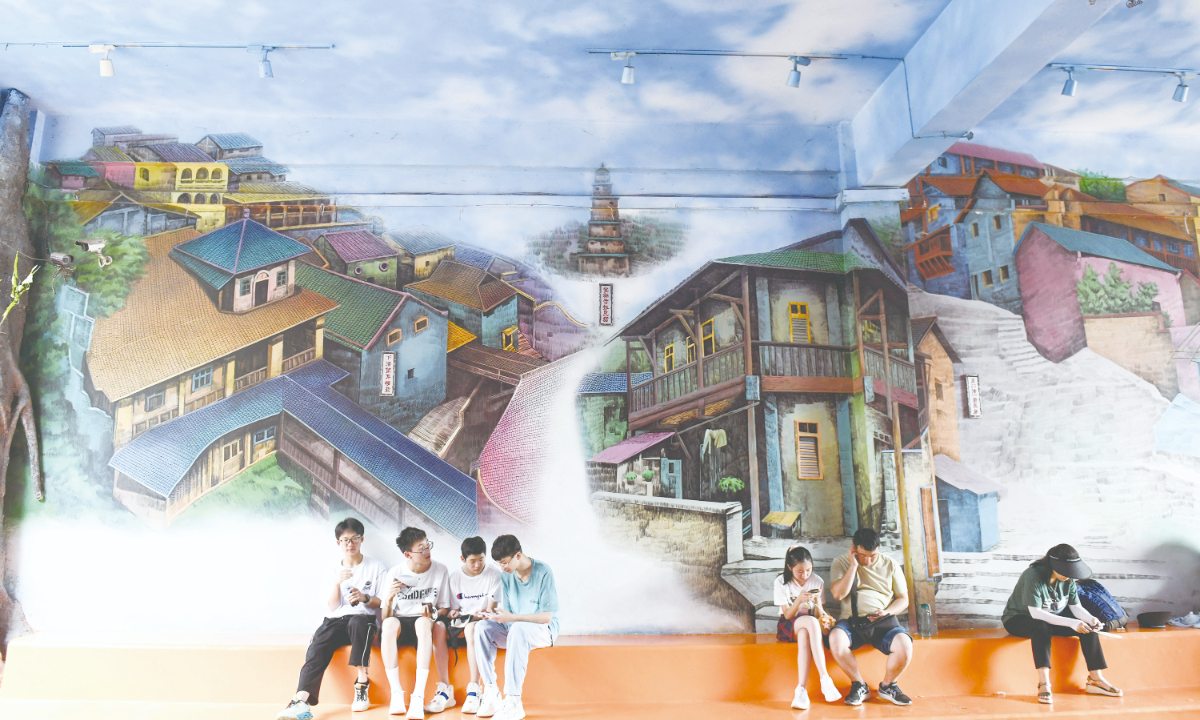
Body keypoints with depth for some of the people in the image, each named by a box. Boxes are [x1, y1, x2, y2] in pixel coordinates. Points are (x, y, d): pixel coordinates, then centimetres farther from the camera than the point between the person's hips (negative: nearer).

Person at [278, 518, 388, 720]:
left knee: (357, 622, -37)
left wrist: (365, 598, -16)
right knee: (318, 644, -27)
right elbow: (332, 607, 6)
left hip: (364, 619, -3)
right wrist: (337, 583, -11)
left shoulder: (376, 568, 8)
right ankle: (301, 701, -39)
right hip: (337, 620, 3)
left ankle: (362, 684, -27)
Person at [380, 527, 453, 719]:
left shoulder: (440, 570, -4)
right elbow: (385, 617, -2)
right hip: (401, 624, 1)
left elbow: (444, 609, 4)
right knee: (390, 623, -35)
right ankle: (396, 693, -31)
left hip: (425, 624, -1)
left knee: (424, 622, -37)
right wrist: (389, 599, -23)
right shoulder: (395, 573, -4)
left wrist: (434, 613, -18)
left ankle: (418, 696, -40)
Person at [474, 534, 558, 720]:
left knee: (518, 629, -37)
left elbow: (547, 616, -19)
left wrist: (512, 618, -28)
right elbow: (509, 613, 3)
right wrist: (495, 615, -20)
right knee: (483, 627, -21)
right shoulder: (506, 576, 0)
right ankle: (491, 694, -21)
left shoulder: (543, 572, -16)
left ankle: (513, 702, -38)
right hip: (514, 629, 6)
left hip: (544, 630, -5)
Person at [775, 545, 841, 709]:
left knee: (804, 635, -38)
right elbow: (787, 614, -10)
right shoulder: (781, 582, -7)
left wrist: (818, 602, -25)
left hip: (809, 625, 1)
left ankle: (802, 689, -42)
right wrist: (799, 600, -27)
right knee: (811, 622, -36)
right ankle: (825, 678, -41)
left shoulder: (817, 582, -2)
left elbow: (819, 615, -2)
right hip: (788, 627, -1)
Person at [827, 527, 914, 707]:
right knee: (835, 638, -34)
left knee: (904, 644, -30)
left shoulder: (890, 565, 11)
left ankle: (887, 685, 1)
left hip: (884, 623, 1)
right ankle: (859, 686, -9)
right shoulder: (841, 562, 6)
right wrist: (854, 565, -11)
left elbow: (903, 599, 13)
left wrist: (887, 612, -8)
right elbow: (838, 594, -9)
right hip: (852, 621, -1)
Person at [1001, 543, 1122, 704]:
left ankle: (1096, 679, -8)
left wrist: (1090, 619, -24)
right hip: (1018, 620, -7)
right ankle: (1044, 685, -38)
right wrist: (1071, 623, -36)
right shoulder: (1033, 576, -28)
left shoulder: (1067, 580, -6)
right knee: (1041, 627, -39)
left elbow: (1076, 607, -2)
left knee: (1087, 627, -13)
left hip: (1053, 618, 7)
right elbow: (1036, 613, -31)